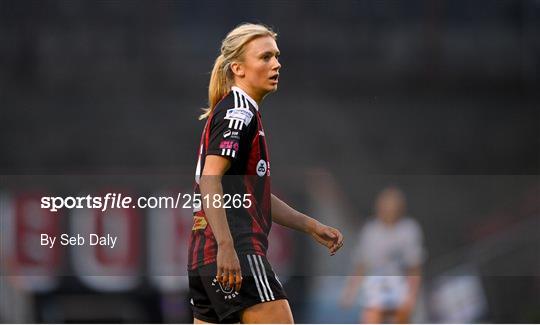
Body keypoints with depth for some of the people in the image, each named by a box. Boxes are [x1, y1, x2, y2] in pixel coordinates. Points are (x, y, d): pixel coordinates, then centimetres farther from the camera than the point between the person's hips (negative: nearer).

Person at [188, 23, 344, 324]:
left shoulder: (241, 112, 24)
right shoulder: (239, 110, -7)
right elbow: (210, 179, -19)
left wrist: (312, 226, 27)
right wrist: (226, 246, -29)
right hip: (234, 255, -10)